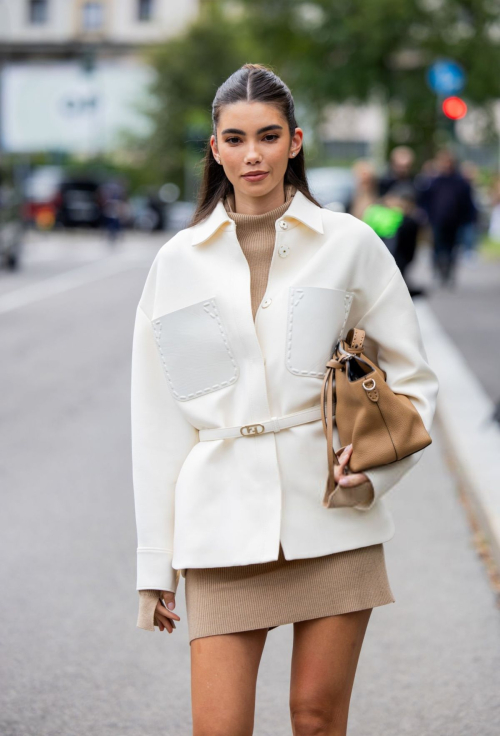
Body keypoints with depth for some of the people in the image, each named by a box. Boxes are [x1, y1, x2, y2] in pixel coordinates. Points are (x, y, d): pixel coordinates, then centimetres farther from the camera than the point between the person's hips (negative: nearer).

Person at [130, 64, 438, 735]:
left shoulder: (349, 243, 3)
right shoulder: (179, 262, 5)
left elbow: (412, 377, 10)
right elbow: (156, 420, 7)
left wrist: (376, 469, -7)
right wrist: (156, 565, 5)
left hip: (331, 515, 0)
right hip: (223, 522, 1)